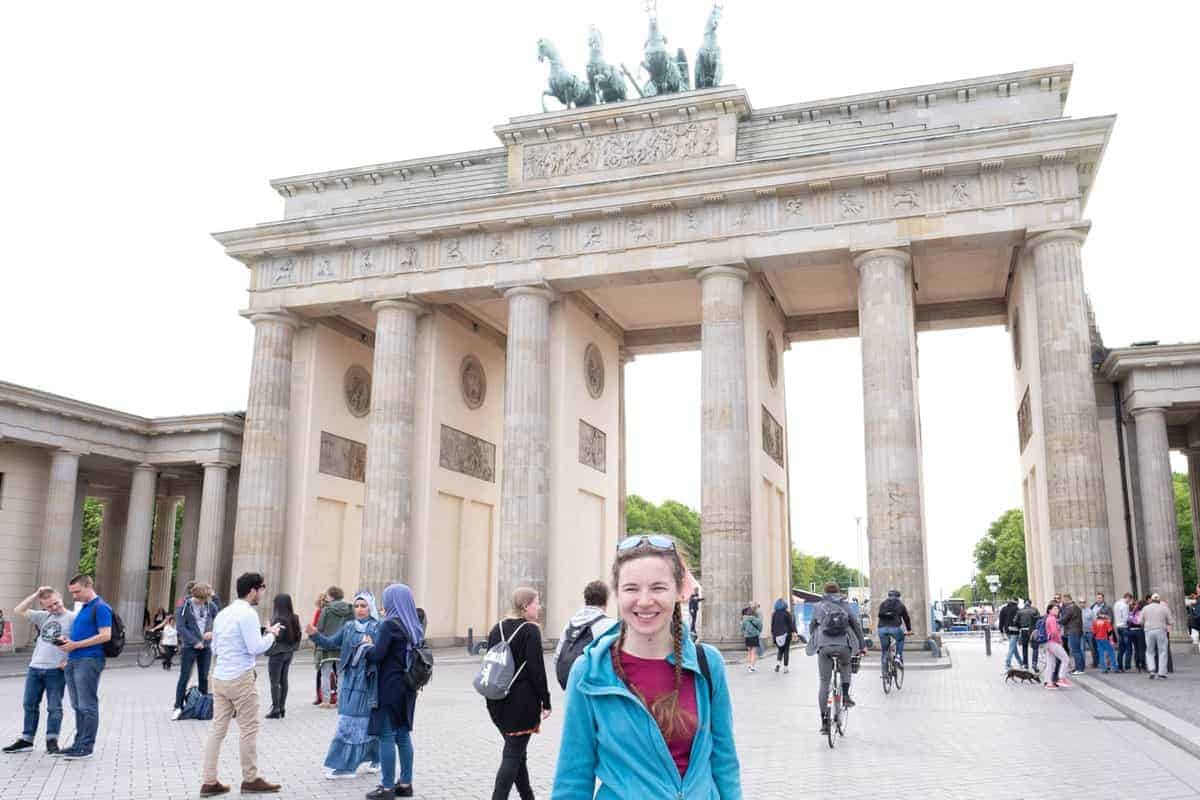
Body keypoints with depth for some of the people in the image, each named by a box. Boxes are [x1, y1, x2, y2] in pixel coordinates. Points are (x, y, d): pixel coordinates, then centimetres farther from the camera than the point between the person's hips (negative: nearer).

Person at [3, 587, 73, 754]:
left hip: (56, 670, -6)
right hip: (34, 668, 6)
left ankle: (52, 740, 6)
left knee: (54, 707, 1)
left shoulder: (72, 618, -6)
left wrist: (70, 661, -16)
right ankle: (26, 739, 22)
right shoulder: (43, 617, 11)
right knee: (30, 705, 13)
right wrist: (36, 594, 1)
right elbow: (19, 610, 10)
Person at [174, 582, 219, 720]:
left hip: (206, 647, 3)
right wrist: (195, 642, -18)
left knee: (204, 677, 9)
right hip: (189, 647, -3)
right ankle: (178, 707, 5)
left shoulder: (211, 606, 1)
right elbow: (180, 627, -13)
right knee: (184, 677, -3)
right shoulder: (185, 606, -9)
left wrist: (213, 632, -11)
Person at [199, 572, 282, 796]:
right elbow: (256, 648, -18)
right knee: (249, 729, 3)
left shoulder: (222, 613, 13)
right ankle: (250, 780, 11)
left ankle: (208, 782, 9)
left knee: (217, 728, 8)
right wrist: (271, 634, -3)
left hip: (219, 677, 8)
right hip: (241, 678, -8)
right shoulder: (248, 614, -14)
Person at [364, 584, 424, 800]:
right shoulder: (415, 627, 9)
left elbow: (377, 654, -18)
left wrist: (367, 648, 1)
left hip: (390, 687, -7)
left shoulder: (389, 624, -14)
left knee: (387, 735, -1)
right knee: (403, 735, 13)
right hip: (408, 688, 7)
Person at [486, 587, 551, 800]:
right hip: (522, 701, -7)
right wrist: (545, 701, -7)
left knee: (516, 751, 18)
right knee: (513, 754, -2)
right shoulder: (530, 630, -11)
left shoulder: (497, 628, 9)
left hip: (497, 701, 7)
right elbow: (536, 669, -14)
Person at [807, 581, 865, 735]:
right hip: (844, 646, 1)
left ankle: (824, 722, 3)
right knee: (846, 665, 35)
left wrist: (813, 642, 34)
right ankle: (845, 695, 16)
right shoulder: (845, 605, 13)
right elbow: (857, 625, 12)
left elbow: (812, 626, 19)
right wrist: (862, 645, 19)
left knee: (824, 683, 6)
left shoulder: (818, 606, 13)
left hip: (824, 647, -1)